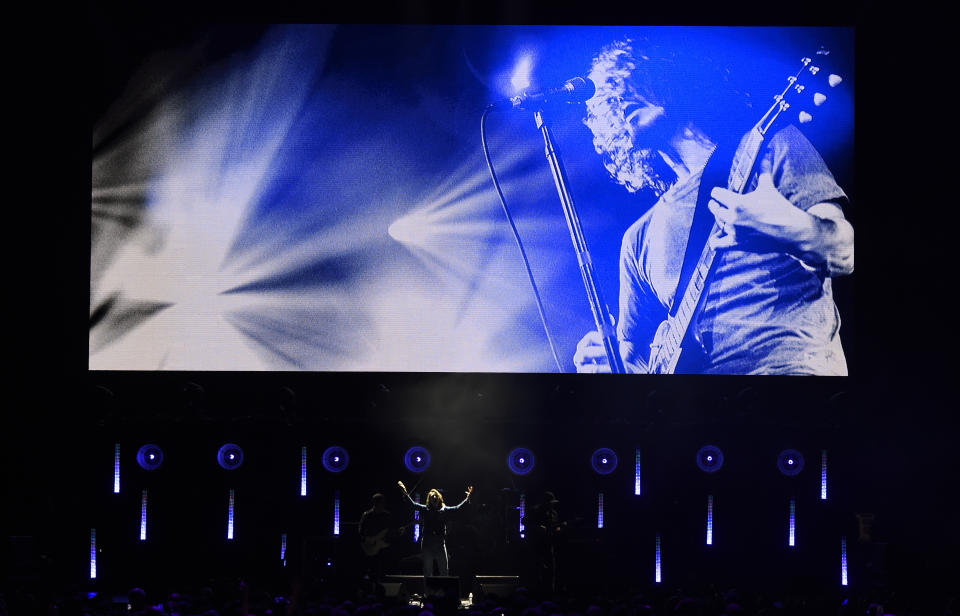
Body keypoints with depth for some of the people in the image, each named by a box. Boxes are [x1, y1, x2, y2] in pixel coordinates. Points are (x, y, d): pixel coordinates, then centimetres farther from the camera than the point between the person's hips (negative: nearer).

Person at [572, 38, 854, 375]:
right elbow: (634, 350, 18)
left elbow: (845, 255, 0)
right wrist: (610, 359, -4)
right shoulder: (640, 237, 18)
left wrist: (793, 228, -20)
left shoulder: (769, 148, 8)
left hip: (797, 366, -5)